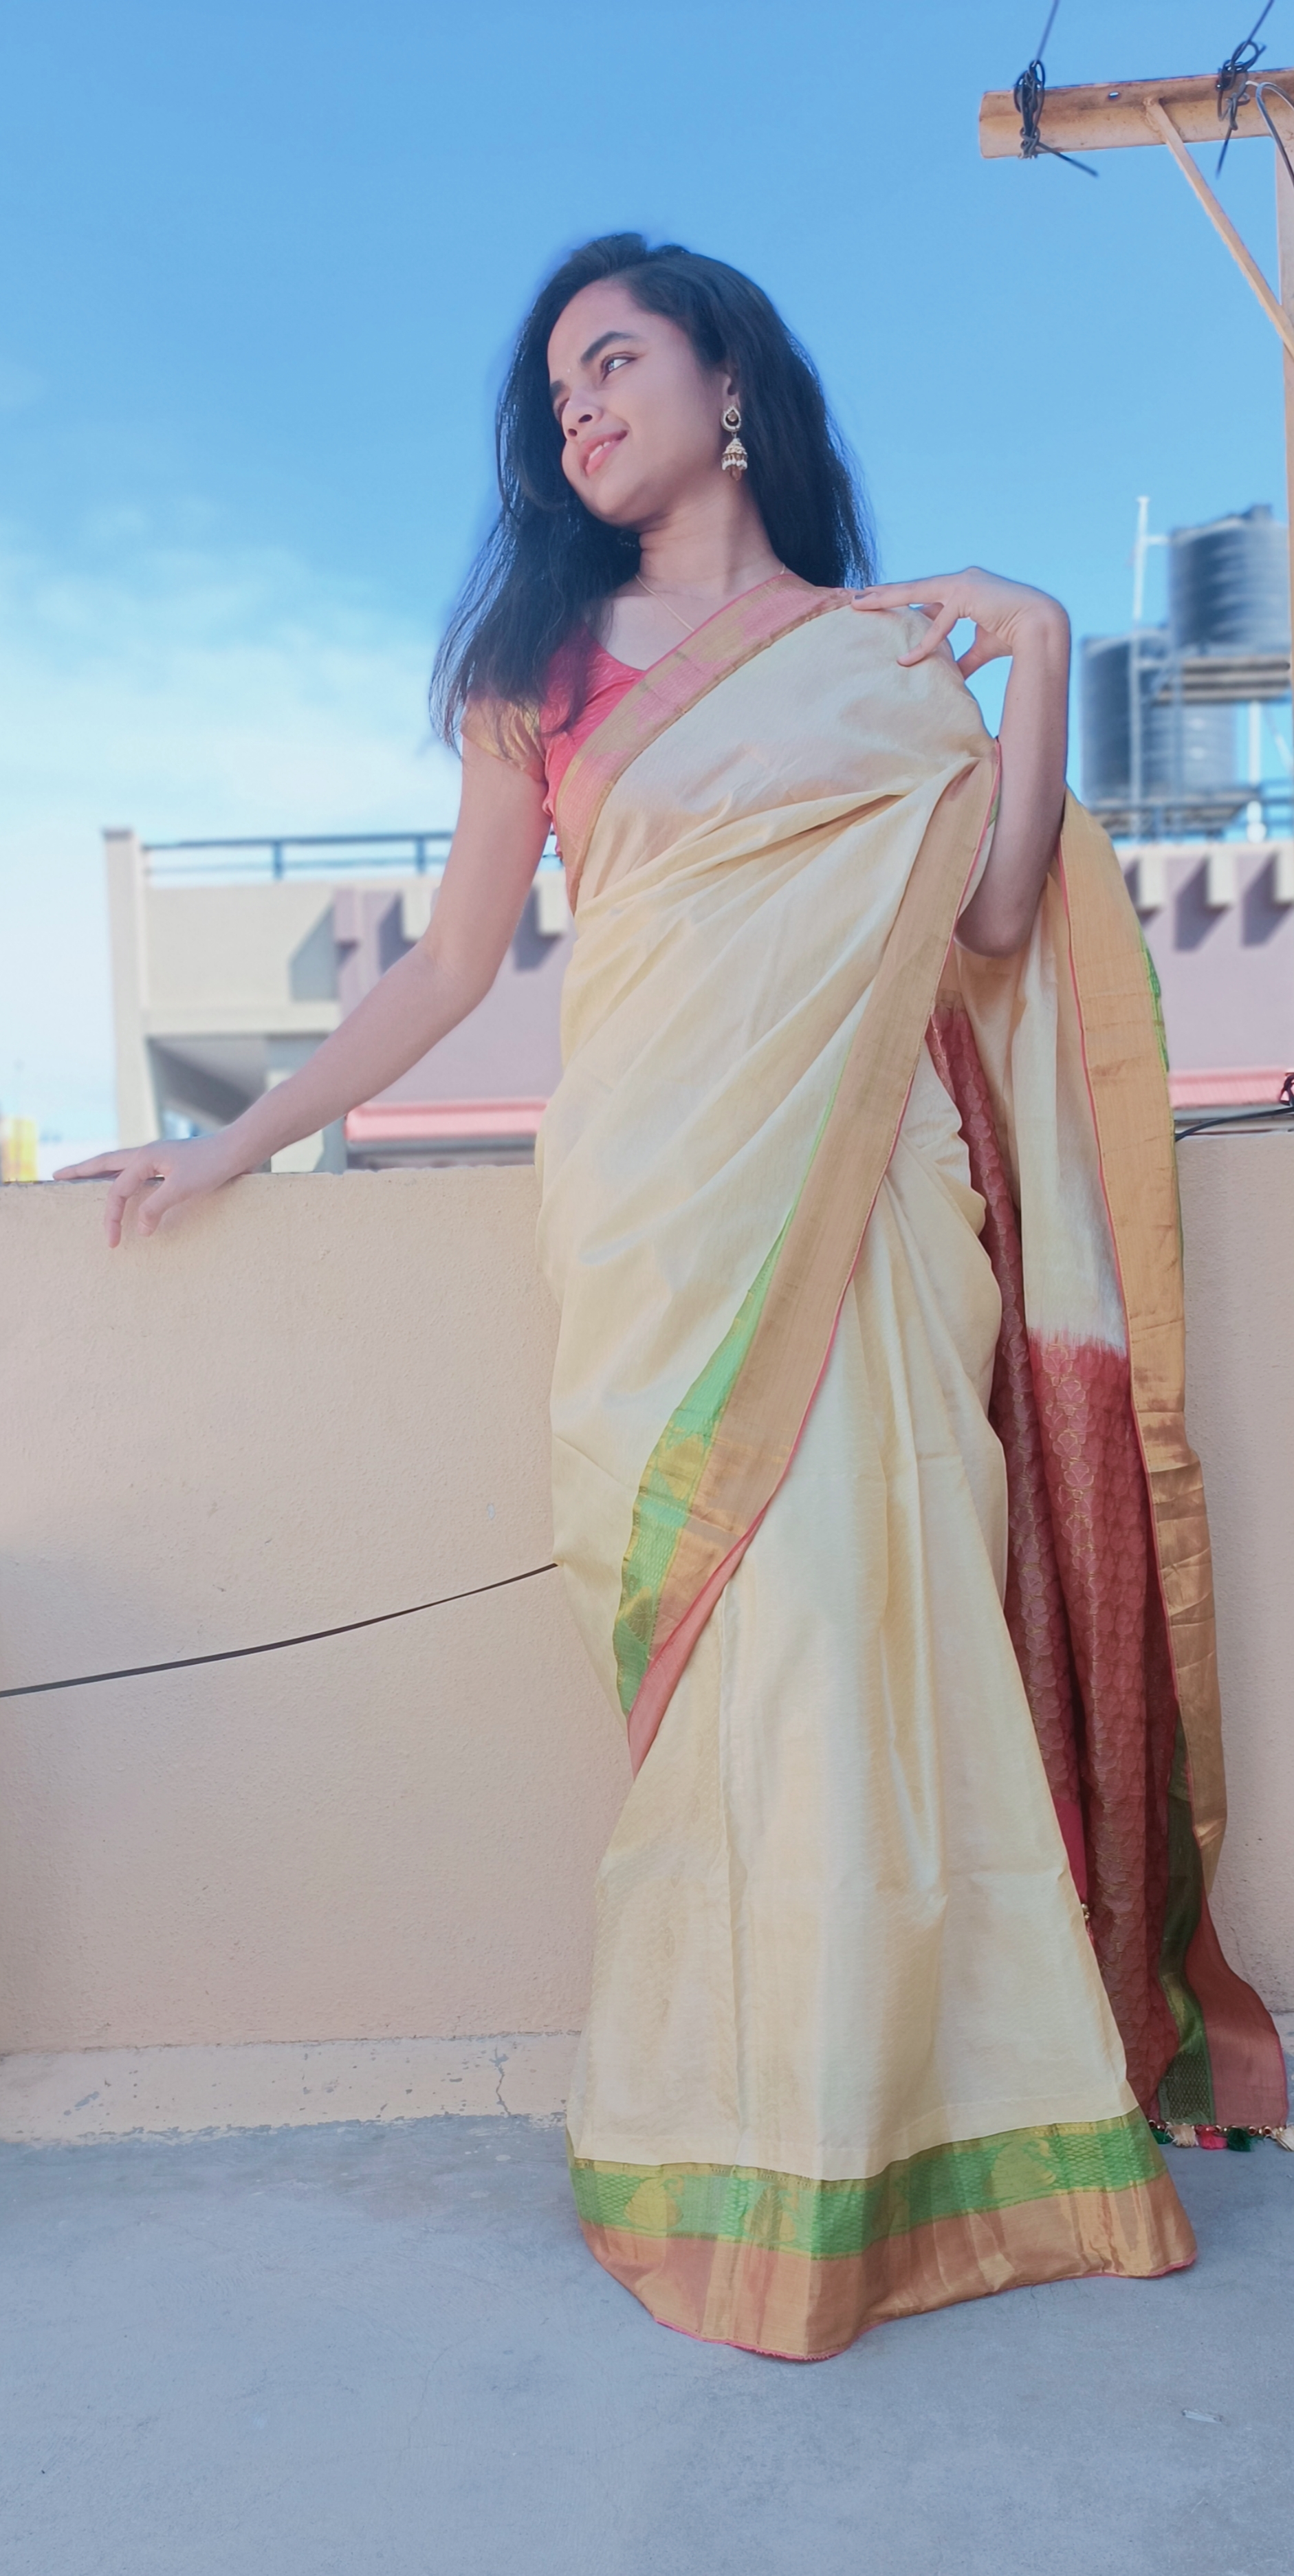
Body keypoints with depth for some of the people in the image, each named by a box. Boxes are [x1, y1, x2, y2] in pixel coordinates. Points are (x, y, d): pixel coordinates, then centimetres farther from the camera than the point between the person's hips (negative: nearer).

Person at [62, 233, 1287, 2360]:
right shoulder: (544, 662, 16)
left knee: (873, 1611, -5)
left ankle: (916, 2118, 14)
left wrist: (1037, 661, 0)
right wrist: (231, 1143, 11)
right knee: (742, 1640, -7)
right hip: (658, 1195, 0)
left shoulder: (892, 650, 16)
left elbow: (998, 923, 4)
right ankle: (759, 2168, 9)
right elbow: (454, 960, 13)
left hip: (863, 1189, 1)